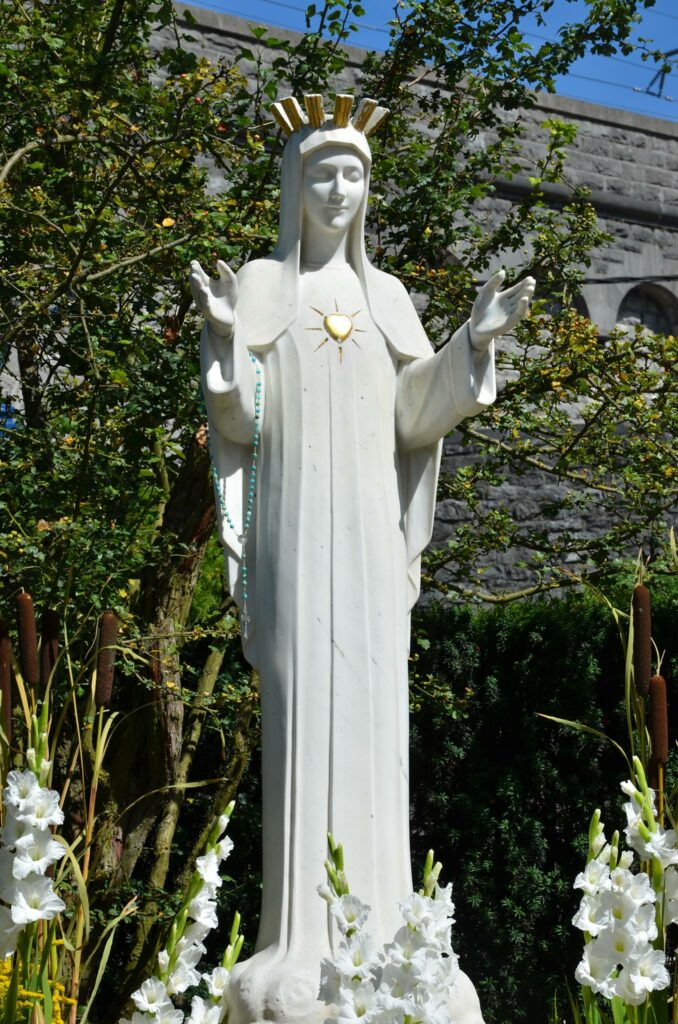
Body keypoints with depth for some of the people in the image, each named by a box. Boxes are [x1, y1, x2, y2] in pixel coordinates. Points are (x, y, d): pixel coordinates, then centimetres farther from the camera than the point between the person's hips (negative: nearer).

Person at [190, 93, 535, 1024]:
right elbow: (239, 417, -5)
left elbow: (417, 416, 9)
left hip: (371, 528, 4)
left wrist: (475, 343, -3)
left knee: (374, 711, 1)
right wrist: (226, 337, -23)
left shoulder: (386, 296, 16)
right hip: (295, 525, -3)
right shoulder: (258, 284, 5)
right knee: (300, 709, -9)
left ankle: (376, 925, 7)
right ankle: (303, 937, -4)